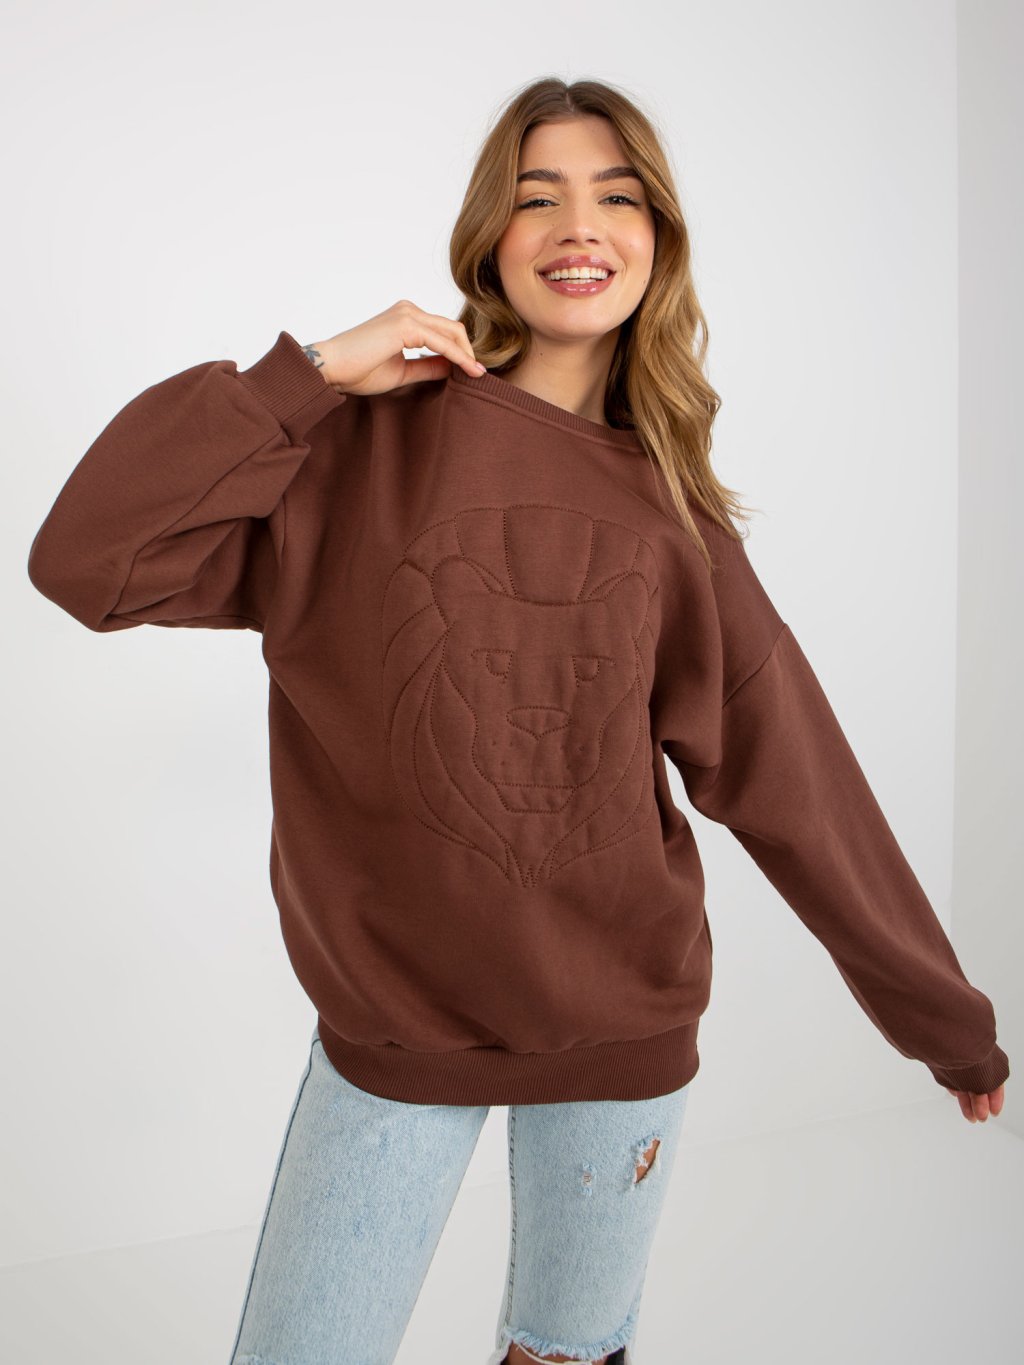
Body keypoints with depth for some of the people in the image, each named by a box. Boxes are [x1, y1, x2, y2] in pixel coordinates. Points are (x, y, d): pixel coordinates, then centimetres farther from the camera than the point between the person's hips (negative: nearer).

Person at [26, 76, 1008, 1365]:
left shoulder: (669, 513, -1)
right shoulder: (370, 446, -7)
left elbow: (787, 777, 2)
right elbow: (87, 561, -14)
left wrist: (947, 1020, 7)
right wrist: (310, 371, -17)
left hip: (624, 1034, 2)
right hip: (391, 1028, -2)